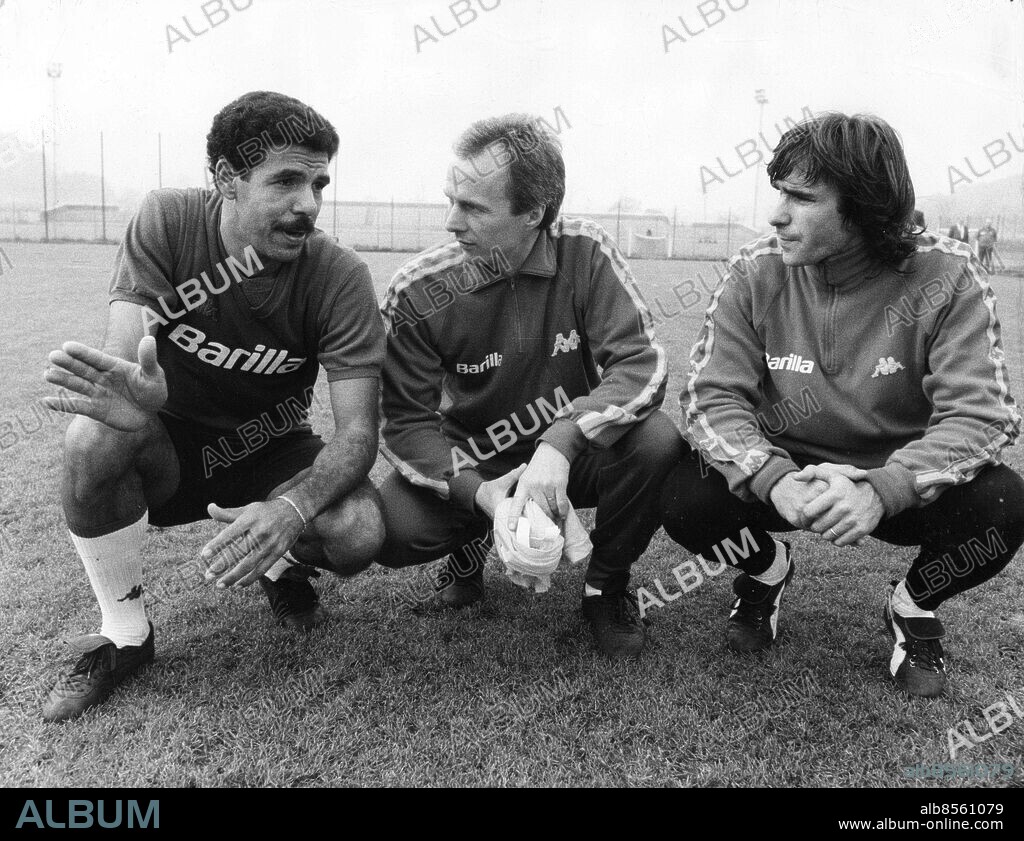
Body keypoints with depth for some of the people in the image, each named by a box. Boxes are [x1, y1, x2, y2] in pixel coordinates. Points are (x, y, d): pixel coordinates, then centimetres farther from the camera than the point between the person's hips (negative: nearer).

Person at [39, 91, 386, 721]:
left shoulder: (340, 277, -19)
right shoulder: (168, 221, -17)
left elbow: (358, 431, -24)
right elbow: (120, 355, -24)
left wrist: (292, 509, -45)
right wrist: (132, 390, -51)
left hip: (271, 452, 0)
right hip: (170, 448, 1)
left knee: (361, 534, -29)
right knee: (94, 437, -32)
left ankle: (287, 569, 12)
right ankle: (126, 636, -6)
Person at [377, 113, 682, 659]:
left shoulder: (584, 252, -16)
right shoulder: (418, 292, -16)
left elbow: (641, 364, -23)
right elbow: (407, 420, -12)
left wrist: (561, 443, -39)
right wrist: (474, 491, -30)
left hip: (573, 451, 0)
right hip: (473, 464, 0)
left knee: (658, 442, -30)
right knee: (393, 530, -27)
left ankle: (607, 586, 0)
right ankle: (469, 544, 14)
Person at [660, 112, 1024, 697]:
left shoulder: (947, 278, -15)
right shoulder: (756, 274, -12)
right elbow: (712, 396, -16)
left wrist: (883, 490, -39)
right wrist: (775, 481, -36)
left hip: (900, 481, 0)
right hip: (786, 471, 1)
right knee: (686, 499, -25)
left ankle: (915, 605, 7)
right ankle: (768, 570, 13)